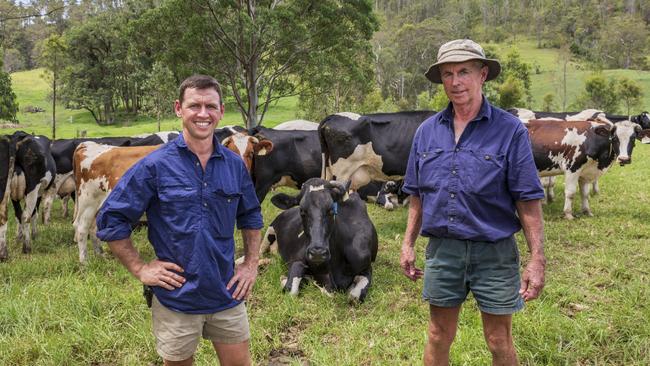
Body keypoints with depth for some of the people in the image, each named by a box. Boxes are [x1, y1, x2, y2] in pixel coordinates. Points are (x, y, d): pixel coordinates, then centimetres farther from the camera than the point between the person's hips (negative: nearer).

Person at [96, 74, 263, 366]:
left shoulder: (234, 164, 2)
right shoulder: (155, 166, -10)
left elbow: (251, 216, 16)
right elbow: (110, 219, -7)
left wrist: (251, 264, 8)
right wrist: (140, 270, -9)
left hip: (227, 296, 3)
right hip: (176, 299, -3)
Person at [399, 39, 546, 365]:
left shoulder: (509, 130, -8)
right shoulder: (427, 131, 4)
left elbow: (529, 201, -9)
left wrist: (537, 260, -13)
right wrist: (408, 244, 9)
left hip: (494, 253, -3)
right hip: (441, 250, 3)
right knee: (439, 337, 15)